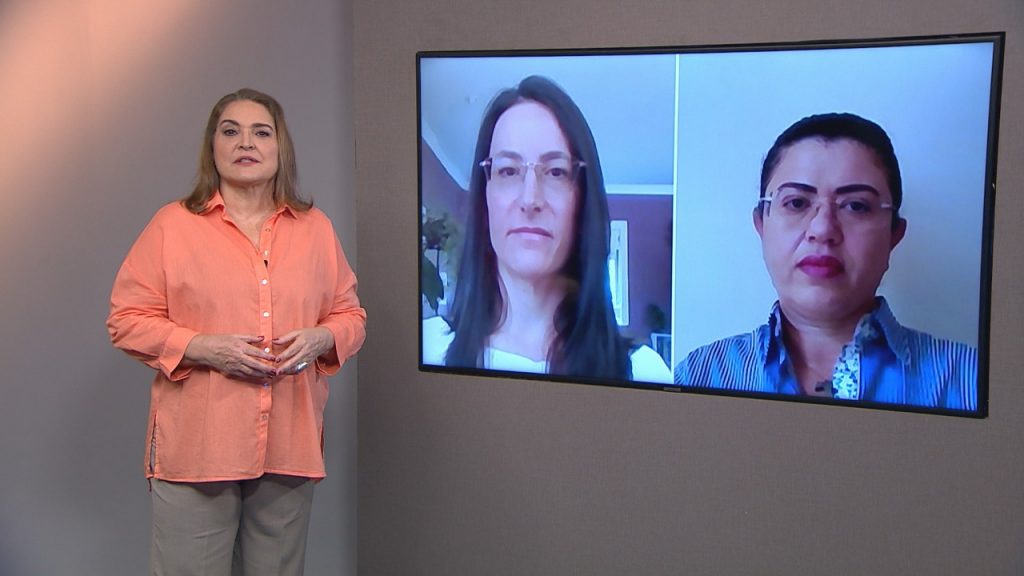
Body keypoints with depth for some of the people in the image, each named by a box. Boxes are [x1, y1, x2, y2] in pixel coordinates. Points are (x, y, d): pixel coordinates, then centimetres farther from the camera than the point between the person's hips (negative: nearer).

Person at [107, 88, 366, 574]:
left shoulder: (315, 228, 11)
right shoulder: (173, 224, 1)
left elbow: (350, 315, 15)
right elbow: (126, 319, -1)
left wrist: (320, 339, -8)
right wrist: (202, 347, -15)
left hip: (290, 448, 3)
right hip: (197, 445, -3)